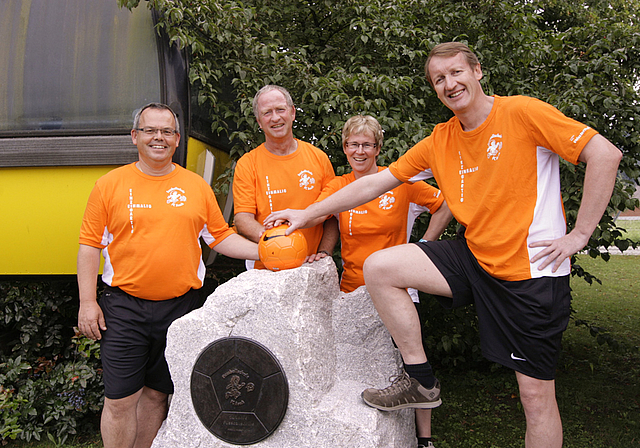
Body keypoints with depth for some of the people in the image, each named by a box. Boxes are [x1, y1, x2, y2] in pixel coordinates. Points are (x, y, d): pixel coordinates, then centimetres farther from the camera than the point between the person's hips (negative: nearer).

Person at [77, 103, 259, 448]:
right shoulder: (110, 185, 1)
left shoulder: (197, 186, 6)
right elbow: (90, 245, 1)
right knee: (120, 400, 3)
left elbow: (221, 236, 8)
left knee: (157, 394, 14)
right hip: (124, 307, -1)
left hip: (180, 307, 2)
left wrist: (264, 252, -4)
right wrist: (87, 302, -4)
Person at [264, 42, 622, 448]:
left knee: (536, 395, 1)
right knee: (378, 268, -7)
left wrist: (579, 235, -14)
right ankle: (421, 381, 5)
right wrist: (307, 214, 5)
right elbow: (376, 181, 6)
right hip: (475, 256, 5)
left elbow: (606, 154, -12)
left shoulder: (521, 112, -10)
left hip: (533, 269, -5)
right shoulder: (440, 140, 6)